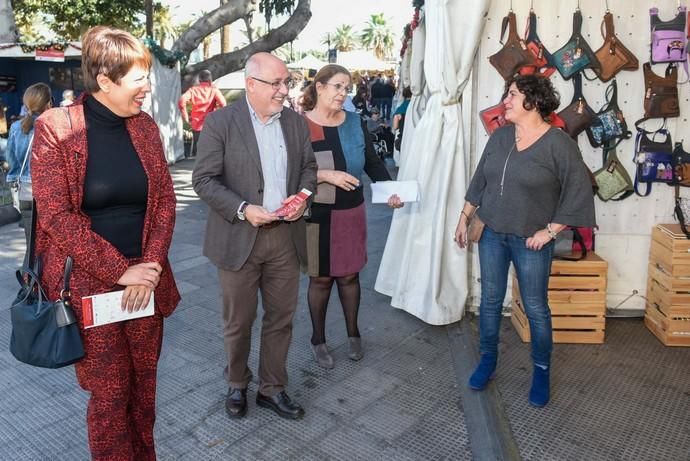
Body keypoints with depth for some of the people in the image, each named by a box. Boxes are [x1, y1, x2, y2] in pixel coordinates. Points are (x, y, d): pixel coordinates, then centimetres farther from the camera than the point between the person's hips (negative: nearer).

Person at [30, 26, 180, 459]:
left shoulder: (145, 126, 5)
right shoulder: (56, 128, -9)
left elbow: (165, 200, 5)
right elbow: (56, 216, -12)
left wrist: (151, 266, -8)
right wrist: (120, 271, -15)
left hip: (145, 279, 4)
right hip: (89, 284, -4)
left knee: (144, 384, 14)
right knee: (109, 393, 7)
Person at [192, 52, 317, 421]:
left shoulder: (296, 122, 6)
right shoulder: (220, 122, -8)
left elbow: (309, 166, 15)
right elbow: (204, 179, -9)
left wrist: (304, 194, -6)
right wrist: (243, 209, -21)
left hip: (285, 236, 4)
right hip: (240, 238, -4)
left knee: (281, 318, 13)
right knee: (238, 322, 12)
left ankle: (272, 388, 31)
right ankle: (237, 384, 36)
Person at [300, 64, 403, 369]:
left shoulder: (354, 123, 3)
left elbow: (373, 162, 4)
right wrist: (327, 175, -22)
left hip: (351, 212, 3)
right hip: (317, 214, -3)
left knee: (349, 274, 13)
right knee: (320, 278, 7)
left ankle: (353, 334, 32)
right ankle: (318, 340, 26)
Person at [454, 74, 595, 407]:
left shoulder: (558, 143, -14)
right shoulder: (499, 137, 3)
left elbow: (578, 193, -13)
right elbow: (480, 180, 11)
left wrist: (550, 231, -14)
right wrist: (464, 217, 11)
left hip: (530, 241, -5)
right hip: (492, 234, 5)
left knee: (536, 308, 7)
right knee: (490, 301, 13)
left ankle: (541, 371, 25)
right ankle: (487, 360, 31)